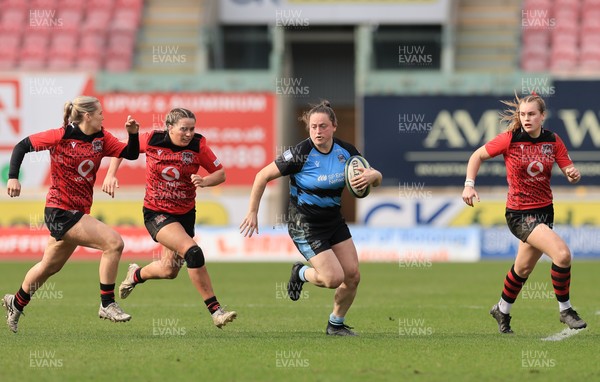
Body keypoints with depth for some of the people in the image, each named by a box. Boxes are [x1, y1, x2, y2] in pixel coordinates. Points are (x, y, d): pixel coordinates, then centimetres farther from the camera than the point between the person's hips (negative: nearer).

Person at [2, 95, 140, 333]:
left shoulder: (102, 139, 4)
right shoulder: (61, 137, -12)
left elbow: (130, 154, 0)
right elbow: (22, 146, -6)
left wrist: (133, 134, -18)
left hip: (79, 212, 8)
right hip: (60, 211, -8)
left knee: (50, 266, 21)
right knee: (113, 242, -19)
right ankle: (107, 304, -11)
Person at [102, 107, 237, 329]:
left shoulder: (198, 146, -11)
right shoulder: (152, 140, -13)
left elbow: (220, 173, -4)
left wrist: (205, 181, -25)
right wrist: (111, 174, -6)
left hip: (185, 214, 4)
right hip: (156, 213, -4)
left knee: (169, 270, 11)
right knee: (193, 252, -25)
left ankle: (136, 275, 45)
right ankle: (215, 310, -18)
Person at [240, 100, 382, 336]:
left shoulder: (345, 151, -5)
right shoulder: (300, 154, -21)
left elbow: (376, 177, 4)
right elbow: (263, 176, -15)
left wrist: (371, 176, -22)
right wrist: (253, 213, -12)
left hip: (334, 220, 6)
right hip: (305, 225, -6)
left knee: (353, 276, 3)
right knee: (334, 278, -14)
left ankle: (336, 324, 25)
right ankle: (301, 274, 19)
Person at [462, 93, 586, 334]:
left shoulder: (553, 141, -2)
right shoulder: (510, 139, -12)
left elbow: (570, 171, 0)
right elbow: (478, 155, -1)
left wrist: (574, 175, -23)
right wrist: (469, 184, -11)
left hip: (544, 210, 5)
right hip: (519, 213, -5)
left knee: (524, 268, 20)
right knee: (562, 253, -23)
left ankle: (502, 311, 45)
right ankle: (565, 310, -7)